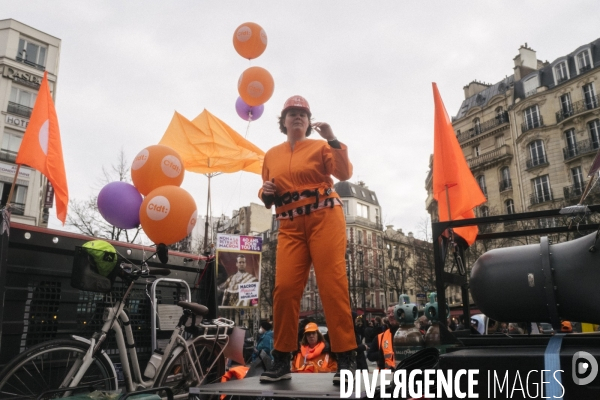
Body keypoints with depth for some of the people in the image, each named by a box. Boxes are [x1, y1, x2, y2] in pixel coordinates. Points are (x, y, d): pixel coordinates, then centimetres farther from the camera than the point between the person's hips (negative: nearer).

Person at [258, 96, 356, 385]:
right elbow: (267, 195, 21)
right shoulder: (271, 155, 17)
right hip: (290, 226, 3)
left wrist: (333, 140, -14)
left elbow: (344, 174, -6)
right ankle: (282, 361, 4)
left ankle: (346, 359, -4)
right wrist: (265, 193, -1)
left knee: (332, 284, -9)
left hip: (324, 218, -3)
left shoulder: (320, 147, 8)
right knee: (285, 287, -6)